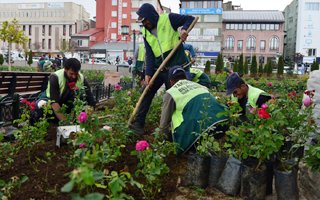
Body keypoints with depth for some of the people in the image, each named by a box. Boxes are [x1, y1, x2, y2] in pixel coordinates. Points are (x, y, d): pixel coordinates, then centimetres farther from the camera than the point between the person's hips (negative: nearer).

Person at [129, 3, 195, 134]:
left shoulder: (169, 19, -7)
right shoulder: (146, 33, 6)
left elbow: (190, 19, -1)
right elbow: (149, 55, 0)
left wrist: (184, 29, -22)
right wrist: (148, 73, -11)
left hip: (176, 67, -5)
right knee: (146, 93, 4)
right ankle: (139, 123, 13)